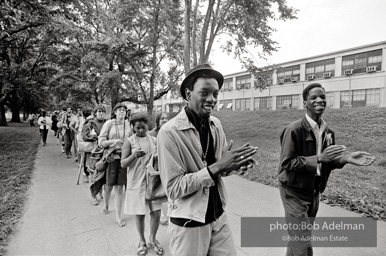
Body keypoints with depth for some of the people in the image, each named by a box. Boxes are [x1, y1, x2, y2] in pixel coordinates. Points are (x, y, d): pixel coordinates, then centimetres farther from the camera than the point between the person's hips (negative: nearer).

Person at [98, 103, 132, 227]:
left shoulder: (128, 124, 2)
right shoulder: (109, 123, -4)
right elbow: (101, 142, -4)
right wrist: (113, 141, -18)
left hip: (123, 158, 1)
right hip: (111, 157, -1)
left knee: (119, 187, 3)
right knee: (109, 185, 12)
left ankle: (118, 216, 15)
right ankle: (106, 204, 46)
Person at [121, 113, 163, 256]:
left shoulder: (154, 140, 3)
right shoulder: (129, 142, -5)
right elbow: (123, 164, -7)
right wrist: (134, 156, -26)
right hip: (137, 183, -2)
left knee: (156, 213, 5)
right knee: (139, 214, 11)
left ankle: (152, 239, 31)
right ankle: (142, 241, 35)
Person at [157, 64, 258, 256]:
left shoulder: (216, 124, -2)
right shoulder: (169, 132, -21)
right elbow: (173, 187, -20)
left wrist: (233, 164, -15)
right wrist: (216, 167, -27)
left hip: (219, 217, 5)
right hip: (189, 225, -4)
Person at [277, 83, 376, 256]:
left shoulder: (328, 131, 2)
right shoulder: (294, 130, -20)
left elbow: (328, 162, 9)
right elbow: (286, 163, -22)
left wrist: (346, 158, -9)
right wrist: (318, 158, -28)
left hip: (314, 192, 7)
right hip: (294, 192, -6)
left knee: (297, 239, 23)